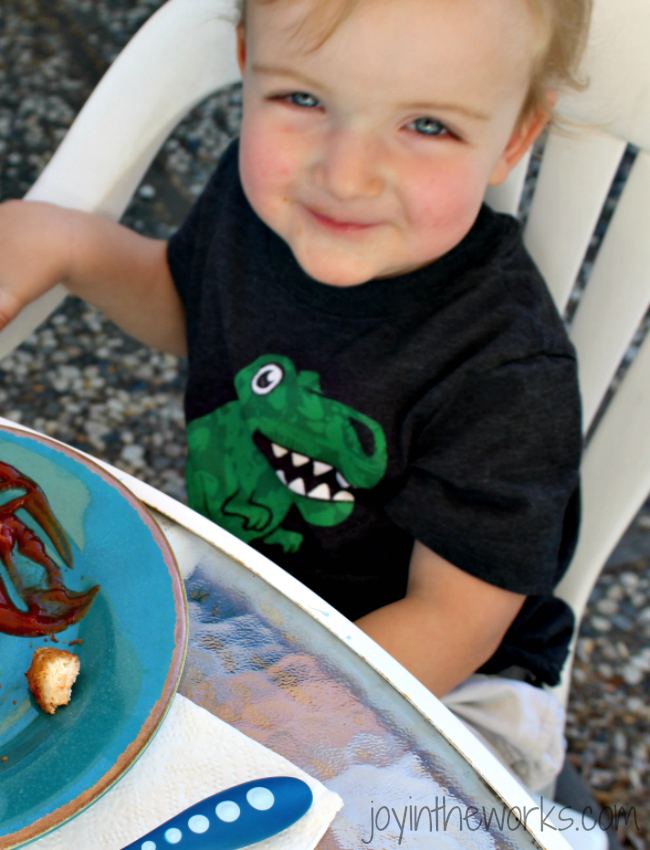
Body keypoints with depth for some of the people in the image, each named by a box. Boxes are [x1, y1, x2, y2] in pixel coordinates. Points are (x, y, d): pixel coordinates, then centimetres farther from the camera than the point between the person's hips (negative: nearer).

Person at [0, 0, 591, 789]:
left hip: (428, 683, -4)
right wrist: (66, 240, -8)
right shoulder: (258, 191, -15)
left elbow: (455, 620, -23)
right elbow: (190, 310, 8)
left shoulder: (507, 374, -32)